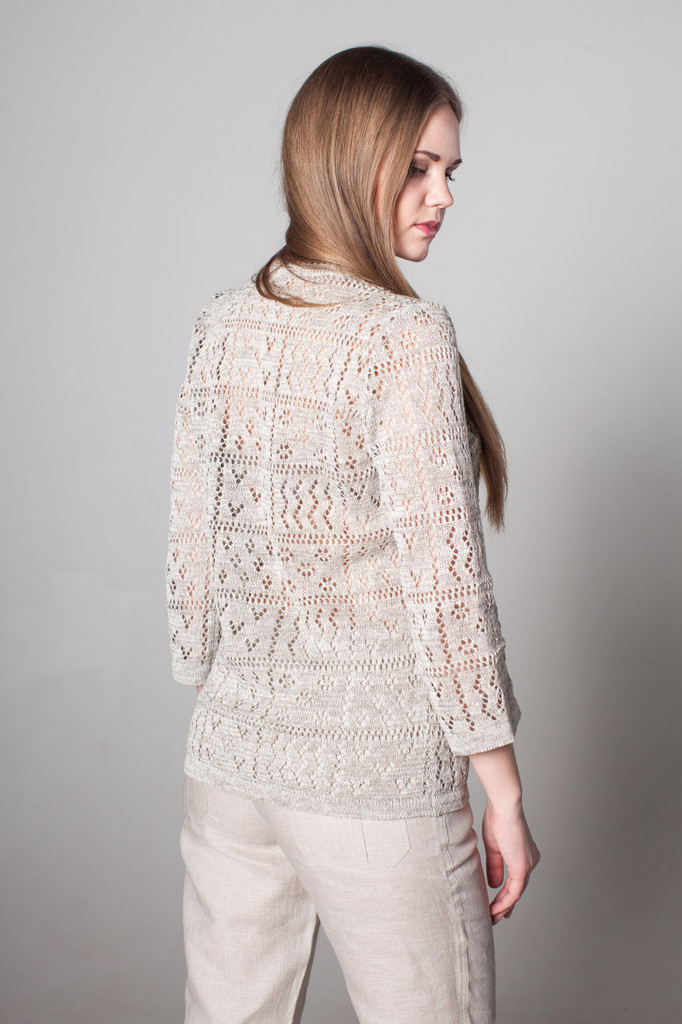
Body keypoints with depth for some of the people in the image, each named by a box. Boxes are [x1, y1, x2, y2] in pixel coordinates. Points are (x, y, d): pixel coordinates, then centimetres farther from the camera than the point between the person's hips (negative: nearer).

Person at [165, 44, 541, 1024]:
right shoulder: (406, 337, -16)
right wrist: (504, 793, -8)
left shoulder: (223, 325, 2)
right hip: (376, 763, -6)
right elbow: (441, 575, -17)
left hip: (231, 751, 7)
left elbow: (191, 548, 7)